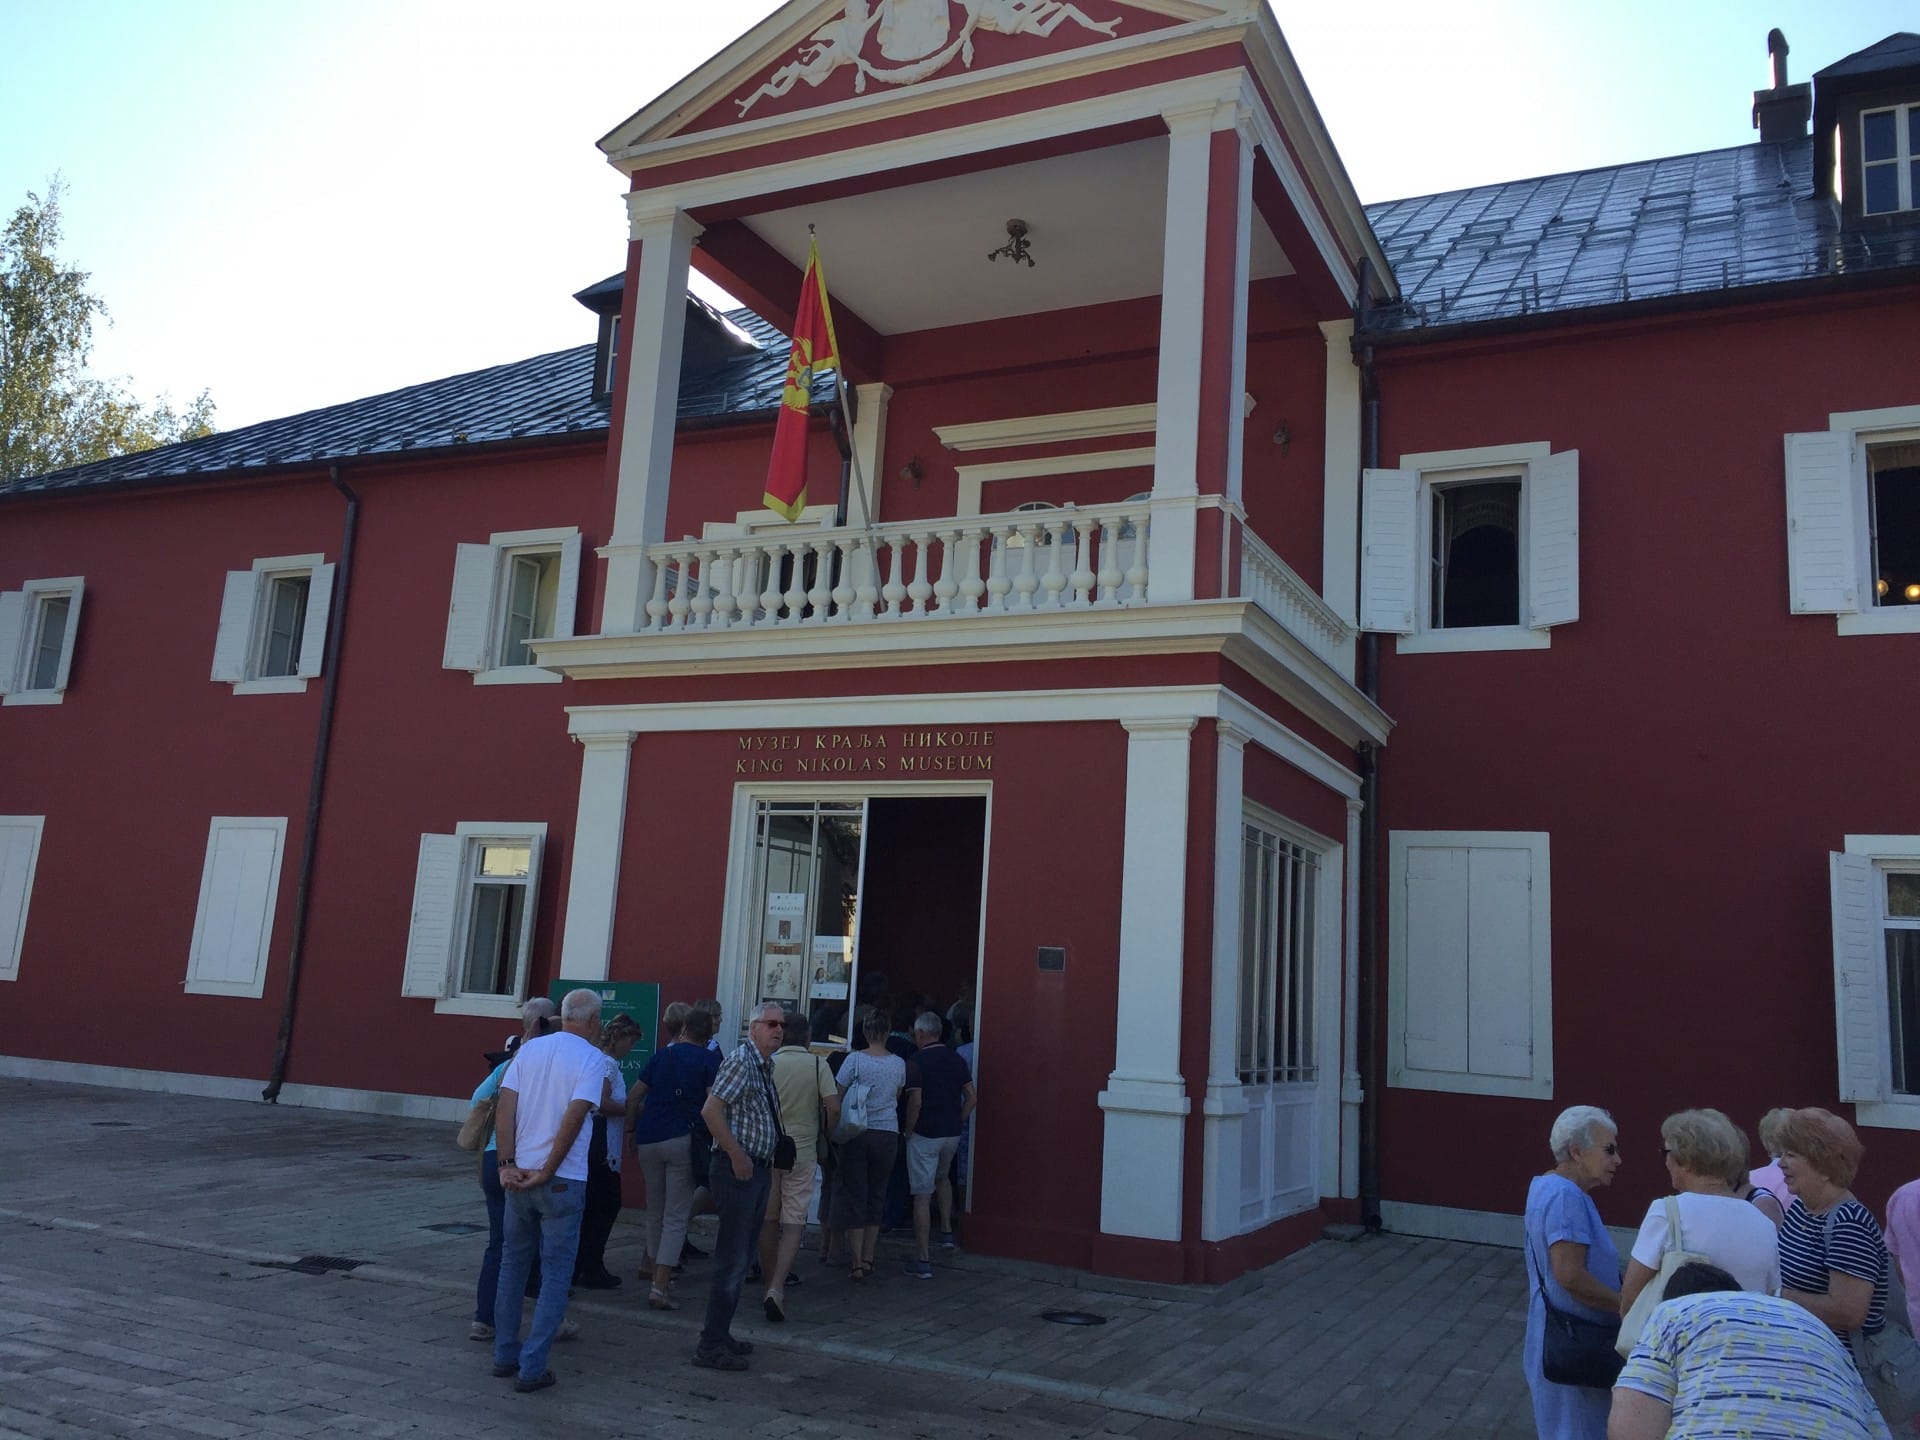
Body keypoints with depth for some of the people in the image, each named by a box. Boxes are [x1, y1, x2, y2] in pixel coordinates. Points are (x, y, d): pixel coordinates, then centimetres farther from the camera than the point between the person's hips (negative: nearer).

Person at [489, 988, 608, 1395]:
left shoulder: (529, 1049, 7)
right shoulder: (592, 1058, -7)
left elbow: (504, 1107, -1)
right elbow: (574, 1117, -16)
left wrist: (508, 1163, -4)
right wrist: (546, 1173, -11)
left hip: (517, 1175, 5)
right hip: (562, 1180, -5)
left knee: (513, 1265, 18)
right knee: (555, 1275, 5)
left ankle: (504, 1355, 25)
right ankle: (532, 1368, 4)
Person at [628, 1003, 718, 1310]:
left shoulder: (661, 1055, 13)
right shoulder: (709, 1060, 0)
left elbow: (633, 1096, 12)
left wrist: (632, 1131, 18)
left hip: (648, 1139, 4)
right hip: (683, 1139, -4)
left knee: (655, 1210, 21)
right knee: (676, 1216, -2)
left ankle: (653, 1266, 34)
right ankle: (660, 1285, -10)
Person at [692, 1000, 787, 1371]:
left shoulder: (765, 1067, 16)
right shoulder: (741, 1061, -13)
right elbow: (710, 1110, -22)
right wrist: (737, 1156, -20)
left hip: (757, 1171, 10)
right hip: (738, 1170, -10)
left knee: (740, 1259, 15)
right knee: (732, 1260, -7)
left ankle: (720, 1335, 24)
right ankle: (711, 1346, -1)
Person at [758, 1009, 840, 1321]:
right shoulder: (817, 1065, -5)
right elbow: (833, 1109, -11)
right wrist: (824, 1142, 5)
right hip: (802, 1151, -2)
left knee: (768, 1219, 14)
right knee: (794, 1222, 0)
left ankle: (771, 1282, 23)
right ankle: (777, 1287, -15)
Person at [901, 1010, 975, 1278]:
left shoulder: (917, 1061, -13)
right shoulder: (956, 1060, 5)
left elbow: (915, 1101, -19)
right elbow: (971, 1096, 4)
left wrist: (909, 1130, -6)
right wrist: (959, 1121, 13)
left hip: (925, 1135, -6)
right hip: (952, 1134, 6)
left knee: (922, 1196, -1)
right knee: (942, 1178, 32)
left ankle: (922, 1260, 0)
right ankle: (947, 1232, 27)